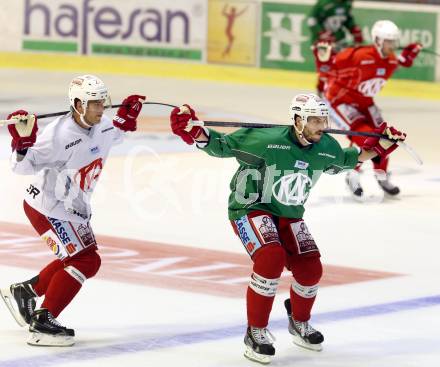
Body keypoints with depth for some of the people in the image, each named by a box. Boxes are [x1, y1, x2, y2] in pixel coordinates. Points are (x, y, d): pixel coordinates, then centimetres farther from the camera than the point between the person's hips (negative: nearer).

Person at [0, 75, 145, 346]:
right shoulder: (59, 135, -29)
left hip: (74, 207, 9)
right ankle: (42, 323, -13)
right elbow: (23, 166, -26)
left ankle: (25, 291, 31)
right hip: (48, 207, -9)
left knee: (77, 258, 20)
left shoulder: (101, 126, -4)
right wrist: (23, 141, -43)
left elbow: (112, 135, 23)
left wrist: (125, 118, 5)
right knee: (86, 261, -15)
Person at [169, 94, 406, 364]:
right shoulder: (265, 139, -26)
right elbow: (221, 146, -20)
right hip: (251, 209, -6)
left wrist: (378, 146, 11)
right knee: (271, 258, -30)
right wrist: (192, 131, -37)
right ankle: (256, 332, -15)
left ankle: (299, 324, 29)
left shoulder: (327, 147, -6)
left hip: (289, 216, 6)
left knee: (310, 269, -5)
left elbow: (344, 161, 18)